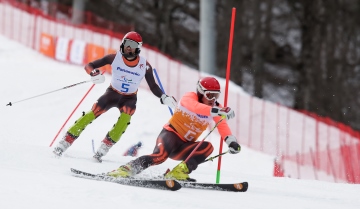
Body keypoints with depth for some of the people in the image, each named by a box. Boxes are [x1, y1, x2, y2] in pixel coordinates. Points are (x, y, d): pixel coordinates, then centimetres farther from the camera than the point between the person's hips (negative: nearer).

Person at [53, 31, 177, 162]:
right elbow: (89, 66, -13)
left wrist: (164, 98, -21)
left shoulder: (144, 65, -15)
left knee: (126, 116, -30)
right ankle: (65, 143, -14)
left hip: (129, 98, 0)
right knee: (92, 114, -18)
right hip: (112, 93, 0)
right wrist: (94, 73, -36)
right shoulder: (115, 58, -16)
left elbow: (153, 87, -4)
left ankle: (104, 147, -26)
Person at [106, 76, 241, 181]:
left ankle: (179, 173, -27)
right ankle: (125, 170, -29)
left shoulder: (215, 108, 5)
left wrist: (231, 141, -30)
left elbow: (223, 126, -9)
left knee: (207, 148, -21)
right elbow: (195, 107, -36)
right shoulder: (189, 97, -11)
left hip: (185, 146, 6)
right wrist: (217, 111, -52)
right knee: (160, 156, -35)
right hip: (171, 134, -6)